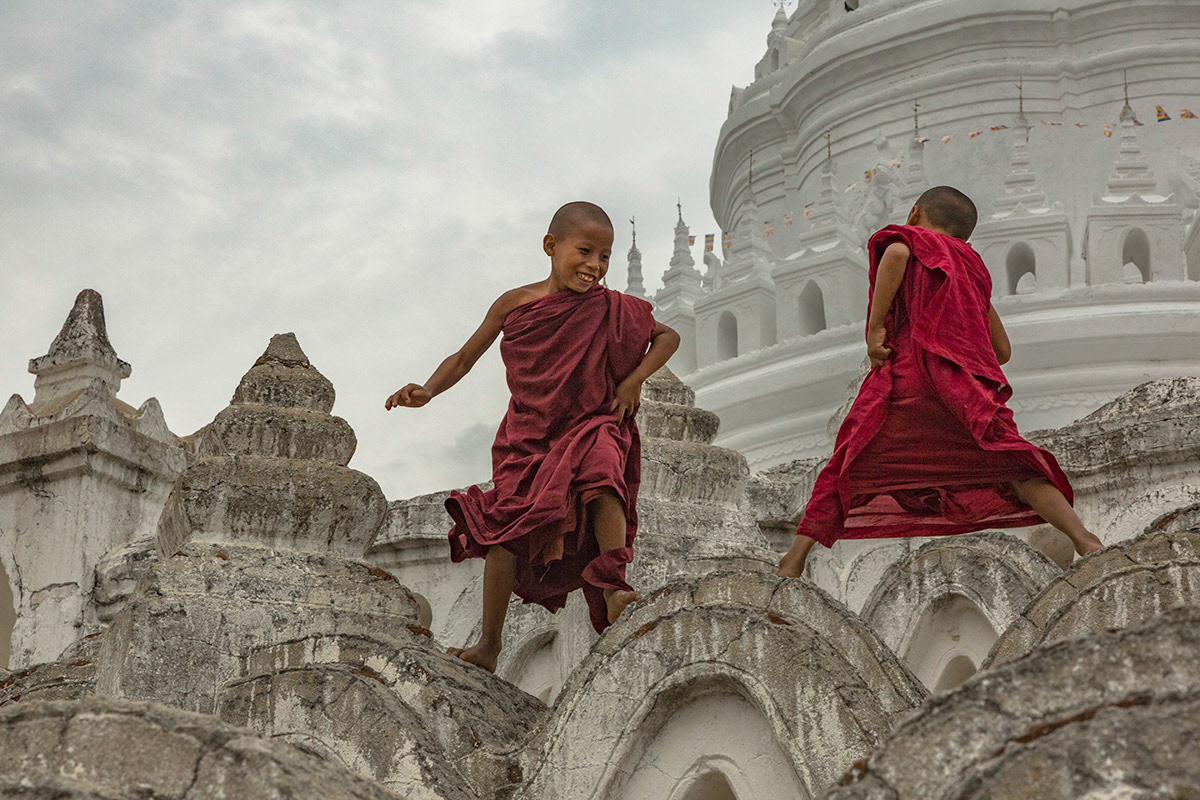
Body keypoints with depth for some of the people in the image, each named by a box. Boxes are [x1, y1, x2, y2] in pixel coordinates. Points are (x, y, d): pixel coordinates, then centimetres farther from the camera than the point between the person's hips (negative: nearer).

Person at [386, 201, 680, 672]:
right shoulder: (515, 304, 1)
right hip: (527, 435, 1)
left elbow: (668, 336, 12)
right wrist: (427, 391, -7)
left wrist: (634, 379, -3)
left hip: (589, 426, -1)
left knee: (601, 476, -35)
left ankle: (614, 589, -37)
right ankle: (489, 645, 0)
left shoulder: (609, 310, 0)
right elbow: (465, 357, 10)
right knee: (504, 527, -8)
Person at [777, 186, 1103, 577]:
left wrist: (874, 328, -11)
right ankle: (1085, 541, -16)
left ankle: (793, 560, -3)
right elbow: (1002, 350, 28)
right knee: (1017, 474, 2)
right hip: (967, 389, 3)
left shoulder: (911, 238, 15)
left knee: (847, 470, 4)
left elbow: (896, 253, -13)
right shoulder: (972, 270, 28)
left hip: (909, 373, -3)